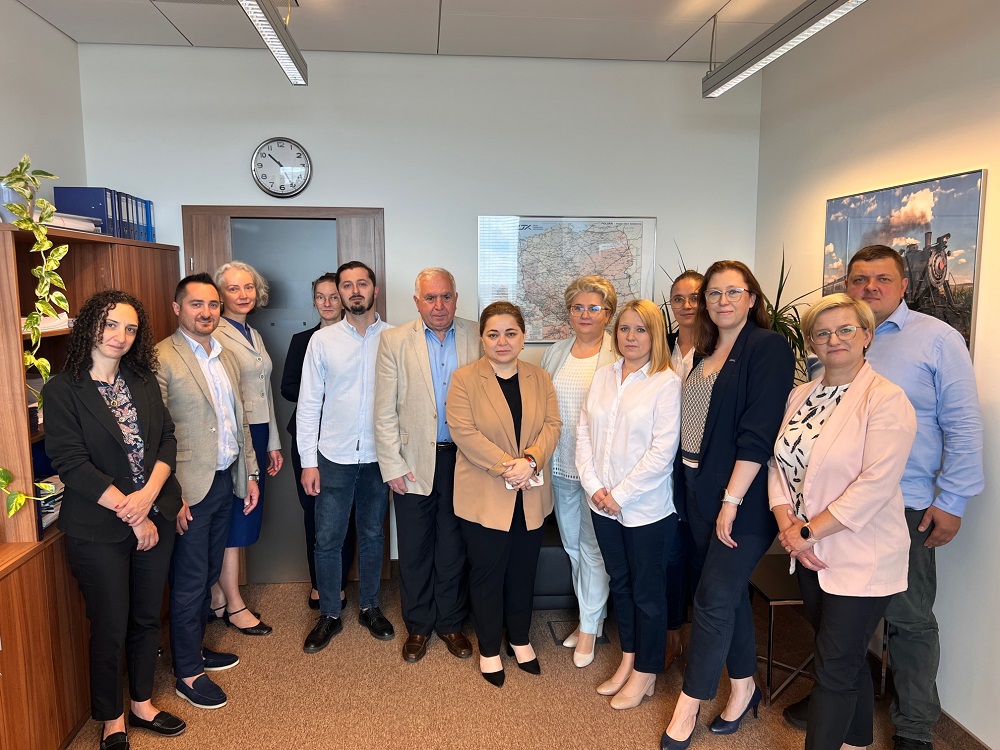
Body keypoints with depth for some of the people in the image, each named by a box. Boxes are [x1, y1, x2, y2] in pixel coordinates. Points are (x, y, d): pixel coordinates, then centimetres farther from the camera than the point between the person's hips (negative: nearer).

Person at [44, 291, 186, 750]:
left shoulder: (144, 382, 6)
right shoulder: (62, 390, -9)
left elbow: (167, 440, 2)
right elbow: (72, 464, -14)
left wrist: (149, 494, -15)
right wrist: (132, 516, -15)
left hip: (155, 518, 5)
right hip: (99, 530, -4)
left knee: (148, 617, 16)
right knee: (110, 626, 8)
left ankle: (142, 704, 37)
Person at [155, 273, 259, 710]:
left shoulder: (226, 358, 11)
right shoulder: (161, 359, -13)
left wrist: (249, 473, 12)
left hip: (226, 480, 7)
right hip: (191, 487, -7)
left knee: (209, 574, 19)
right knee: (190, 581, 5)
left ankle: (196, 647, 36)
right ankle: (187, 673, 20)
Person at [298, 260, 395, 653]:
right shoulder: (322, 340, -2)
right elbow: (309, 403, 0)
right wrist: (308, 461, -3)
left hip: (379, 457, 0)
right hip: (334, 457, 0)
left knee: (372, 535, 16)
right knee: (327, 540, 8)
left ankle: (370, 606, 34)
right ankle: (329, 614, 27)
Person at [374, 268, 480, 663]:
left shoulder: (477, 337, 0)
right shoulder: (394, 341, -2)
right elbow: (385, 411, -3)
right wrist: (393, 465, -7)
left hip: (462, 458, 1)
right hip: (414, 461, 0)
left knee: (454, 548, 13)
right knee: (414, 550, 12)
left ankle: (450, 622, 32)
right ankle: (417, 626, 31)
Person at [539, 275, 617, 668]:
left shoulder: (620, 355, -7)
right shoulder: (555, 353, 9)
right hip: (561, 465, 6)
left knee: (593, 547, 3)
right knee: (572, 544, 16)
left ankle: (590, 628, 20)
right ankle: (590, 615, 34)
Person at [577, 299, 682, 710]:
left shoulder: (666, 383, -11)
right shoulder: (602, 376, 5)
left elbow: (662, 451, -16)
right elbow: (584, 433, 5)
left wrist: (620, 494, -15)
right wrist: (593, 487, -6)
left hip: (647, 508, -5)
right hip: (603, 505, 5)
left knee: (648, 592, 10)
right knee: (619, 583, 19)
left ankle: (645, 673, 28)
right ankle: (627, 661, 37)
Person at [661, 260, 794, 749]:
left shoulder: (768, 347, -11)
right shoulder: (707, 351, 12)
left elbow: (759, 432, -18)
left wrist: (732, 500, -20)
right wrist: (688, 485, 8)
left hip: (742, 494, -7)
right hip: (700, 489, 7)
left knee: (715, 597, -1)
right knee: (731, 590, 17)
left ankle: (689, 704, 13)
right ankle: (743, 685, 33)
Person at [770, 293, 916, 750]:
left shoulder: (886, 400, -14)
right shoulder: (801, 396, 7)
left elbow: (876, 485, -21)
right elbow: (779, 461, 6)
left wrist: (808, 531, -17)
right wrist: (786, 524, -8)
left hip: (860, 558, -6)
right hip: (810, 555, 6)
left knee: (835, 669, 2)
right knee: (849, 660, 21)